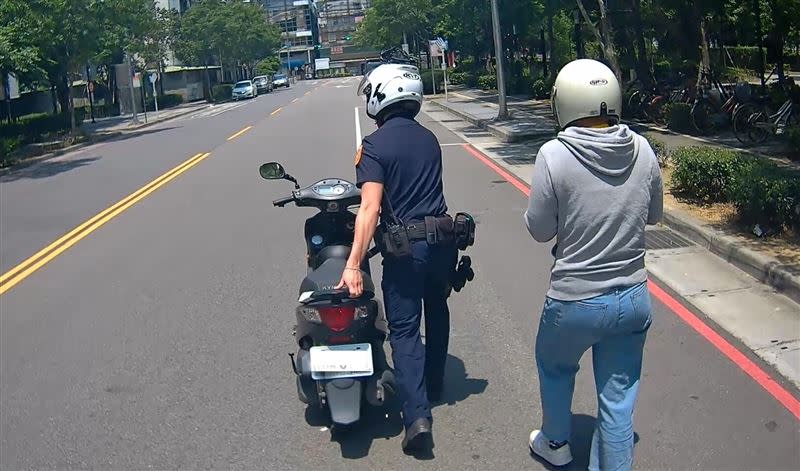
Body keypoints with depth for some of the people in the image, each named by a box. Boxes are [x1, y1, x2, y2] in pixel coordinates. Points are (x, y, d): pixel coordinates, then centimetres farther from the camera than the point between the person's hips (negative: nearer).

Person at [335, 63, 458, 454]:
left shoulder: (375, 144, -11)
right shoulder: (429, 138, 9)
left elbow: (370, 208, -21)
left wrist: (353, 264, -24)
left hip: (405, 247, -6)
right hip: (443, 240, 6)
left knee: (405, 330, 1)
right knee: (436, 311, 25)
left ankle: (417, 414, -8)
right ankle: (435, 383, 41)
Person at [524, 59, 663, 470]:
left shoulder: (555, 156, -19)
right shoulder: (642, 150, -6)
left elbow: (540, 229, -10)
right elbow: (654, 214, 7)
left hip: (576, 301, -2)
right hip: (633, 297, 3)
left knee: (554, 366, 26)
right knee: (618, 397, 15)